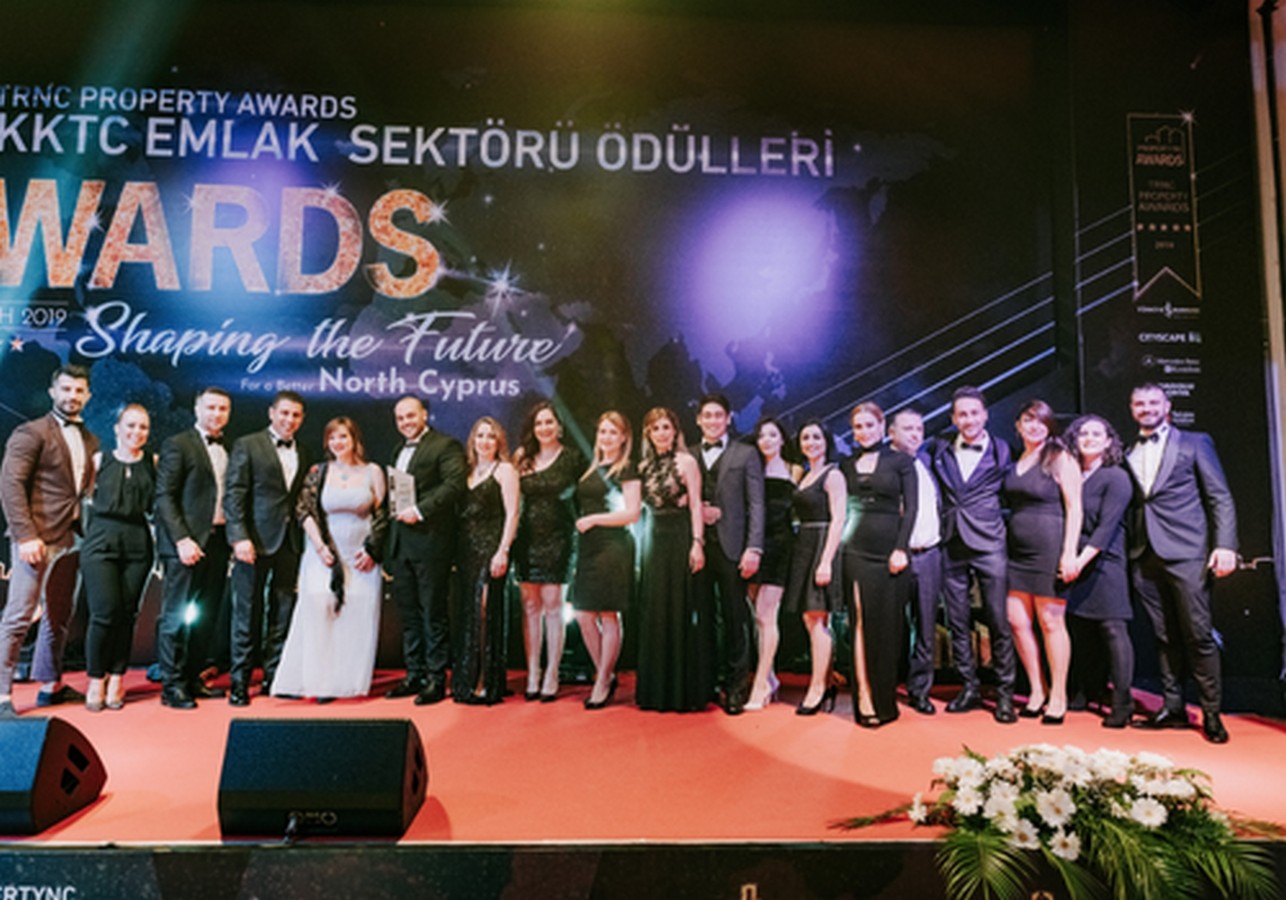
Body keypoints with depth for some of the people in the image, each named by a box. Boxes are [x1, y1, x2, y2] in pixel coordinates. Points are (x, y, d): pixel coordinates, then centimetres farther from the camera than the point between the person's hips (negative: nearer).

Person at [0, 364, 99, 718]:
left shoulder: (89, 441, 14)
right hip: (35, 538, -7)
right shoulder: (32, 432, -5)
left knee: (59, 616, 13)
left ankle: (50, 685, 23)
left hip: (67, 539, 7)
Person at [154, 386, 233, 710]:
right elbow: (164, 497, -9)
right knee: (177, 616, -1)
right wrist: (182, 539, -16)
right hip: (187, 543, -6)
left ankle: (192, 679, 20)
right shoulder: (177, 444, -3)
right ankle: (172, 686, 6)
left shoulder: (229, 450, 15)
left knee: (206, 617, 10)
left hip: (218, 540, 6)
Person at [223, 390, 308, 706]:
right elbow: (233, 495, -6)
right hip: (255, 541, -4)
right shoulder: (247, 446, 0)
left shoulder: (302, 455, 14)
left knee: (282, 614, 8)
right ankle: (240, 681, 11)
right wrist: (239, 537, -16)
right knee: (247, 613, 2)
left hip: (289, 543, 4)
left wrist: (306, 541, 2)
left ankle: (274, 676, 18)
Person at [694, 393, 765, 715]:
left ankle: (735, 687, 11)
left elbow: (756, 504, 0)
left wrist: (754, 548, -10)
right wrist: (695, 511, -6)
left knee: (734, 618, 1)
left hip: (730, 546, -2)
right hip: (697, 546, 3)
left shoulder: (746, 454, 6)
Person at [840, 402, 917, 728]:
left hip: (890, 549, -1)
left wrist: (901, 549, -9)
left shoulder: (900, 461, 6)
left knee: (887, 625, 1)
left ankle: (885, 701, 12)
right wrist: (836, 550, 3)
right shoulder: (847, 465, 13)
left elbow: (910, 507, 0)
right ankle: (864, 699, -1)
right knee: (861, 621, -3)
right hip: (856, 551, 2)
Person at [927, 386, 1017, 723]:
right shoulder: (940, 450, 9)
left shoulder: (1002, 451, 3)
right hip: (952, 544, 3)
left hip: (989, 545, -3)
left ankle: (1005, 693, 9)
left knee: (999, 622, -2)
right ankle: (969, 688, 21)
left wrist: (1001, 524, 1)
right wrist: (941, 525, 10)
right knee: (958, 621, 8)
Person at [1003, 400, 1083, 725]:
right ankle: (1037, 691, 19)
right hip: (1017, 549, 6)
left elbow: (1074, 507, -9)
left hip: (1049, 548, -6)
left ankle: (1058, 698, 11)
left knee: (1051, 622, -1)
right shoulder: (1015, 462, 13)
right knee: (1017, 620, 5)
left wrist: (1069, 553, -16)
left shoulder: (1060, 458, -4)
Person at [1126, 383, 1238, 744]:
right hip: (1145, 556, 4)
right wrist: (1124, 549, 1)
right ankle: (1173, 708, 13)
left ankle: (1211, 714, 6)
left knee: (1198, 634, -4)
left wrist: (1225, 545, -9)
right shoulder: (1128, 454, 15)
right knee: (1165, 636, 7)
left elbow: (1221, 498, 2)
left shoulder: (1194, 443, 6)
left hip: (1185, 552, -3)